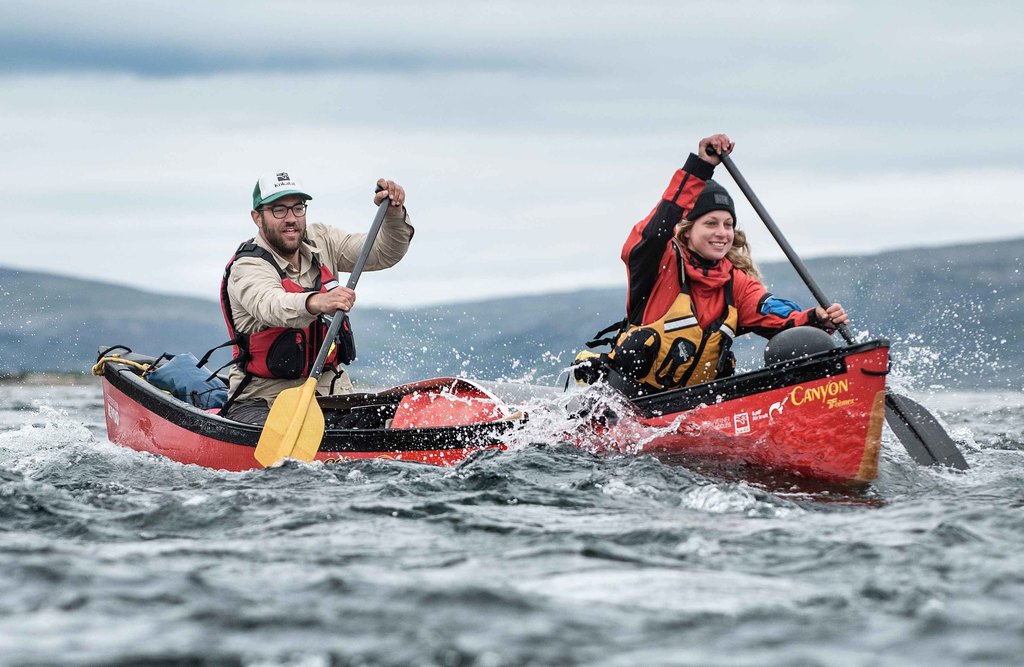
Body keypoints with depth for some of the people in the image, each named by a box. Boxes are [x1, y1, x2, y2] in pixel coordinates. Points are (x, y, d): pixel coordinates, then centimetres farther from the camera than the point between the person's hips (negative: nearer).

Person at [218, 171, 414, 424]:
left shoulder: (321, 240, 6)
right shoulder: (247, 268, -15)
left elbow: (385, 253, 6)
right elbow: (271, 307, -38)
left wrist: (394, 213, -15)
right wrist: (316, 303, -58)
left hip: (329, 392, 5)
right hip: (263, 400, -5)